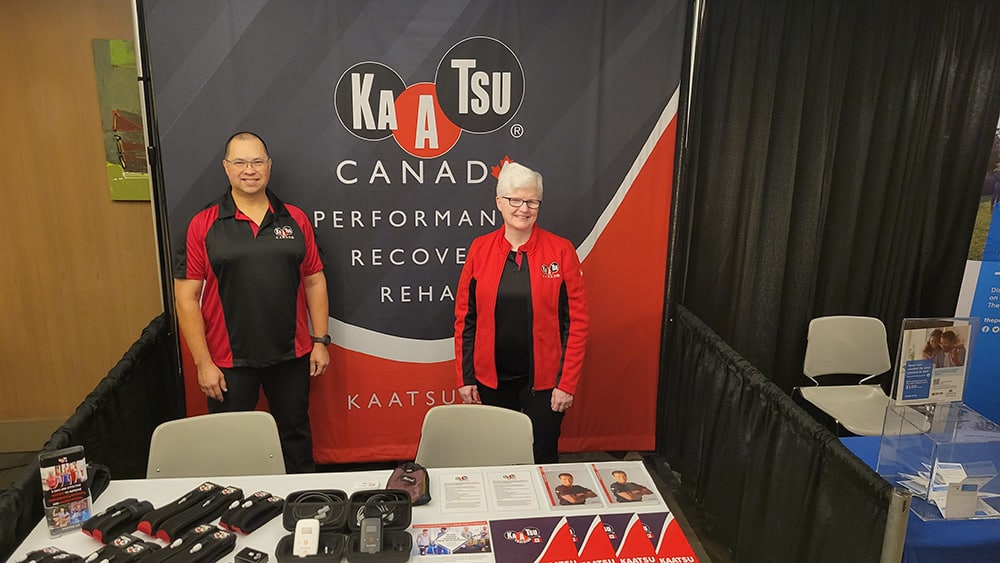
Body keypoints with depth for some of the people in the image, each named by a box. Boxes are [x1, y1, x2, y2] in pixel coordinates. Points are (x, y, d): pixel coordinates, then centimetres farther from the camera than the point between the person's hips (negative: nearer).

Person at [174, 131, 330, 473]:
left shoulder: (294, 219, 2)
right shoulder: (203, 225, -5)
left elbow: (314, 281, 6)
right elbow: (186, 296, -6)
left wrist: (320, 341, 2)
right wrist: (203, 363, -9)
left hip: (291, 355, 2)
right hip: (228, 360, -2)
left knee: (295, 434, 18)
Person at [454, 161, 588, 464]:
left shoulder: (561, 251, -7)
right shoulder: (480, 249, -1)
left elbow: (576, 320, -6)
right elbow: (464, 317, 2)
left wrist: (567, 382, -8)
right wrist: (464, 376, 1)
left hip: (544, 378, -2)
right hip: (492, 377, 2)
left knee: (543, 458, 11)